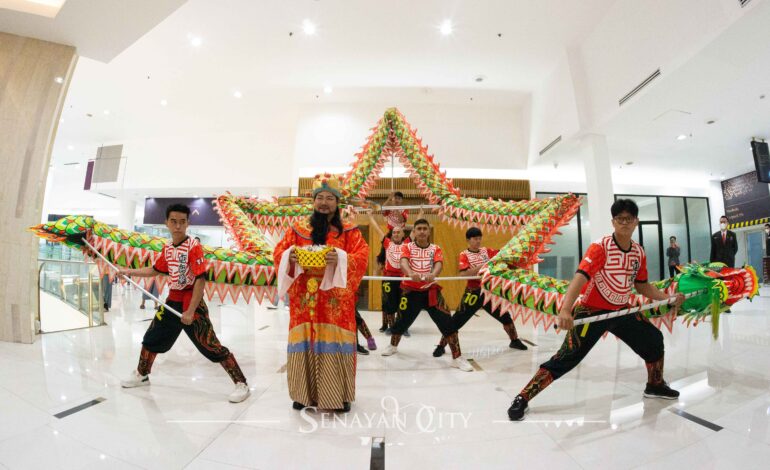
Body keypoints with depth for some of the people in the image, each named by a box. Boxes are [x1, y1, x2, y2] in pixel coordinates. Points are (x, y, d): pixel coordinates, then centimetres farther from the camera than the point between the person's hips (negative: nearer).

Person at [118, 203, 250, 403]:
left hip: (192, 302, -7)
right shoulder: (167, 247, 7)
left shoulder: (193, 246, -16)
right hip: (172, 301, 8)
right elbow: (155, 270, 26)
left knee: (211, 346, -10)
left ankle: (241, 384, -2)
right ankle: (141, 375, 50)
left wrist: (190, 311, -22)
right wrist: (129, 271, 26)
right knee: (152, 338, 22)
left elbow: (201, 280, -21)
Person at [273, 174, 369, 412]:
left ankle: (339, 394, 17)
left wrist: (341, 260, -24)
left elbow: (362, 256, -6)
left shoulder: (349, 230, 3)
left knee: (335, 341, 1)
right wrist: (289, 257, -15)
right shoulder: (298, 228, 9)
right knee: (304, 341, 5)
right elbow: (278, 252, 8)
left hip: (335, 299, -2)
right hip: (305, 297, 2)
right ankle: (304, 392, 22)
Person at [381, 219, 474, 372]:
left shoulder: (435, 249, 5)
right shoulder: (407, 247, 2)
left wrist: (433, 274, -40)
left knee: (447, 322, -8)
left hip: (431, 290, 0)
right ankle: (393, 346, 41)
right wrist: (411, 273, -42)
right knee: (402, 321, 11)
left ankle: (457, 358, 4)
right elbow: (403, 262, -19)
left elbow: (438, 264, -15)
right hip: (411, 290, 0)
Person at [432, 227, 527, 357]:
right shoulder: (464, 255, -8)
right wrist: (481, 266, -28)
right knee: (456, 321, -4)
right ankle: (441, 346, 10)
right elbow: (463, 274, -21)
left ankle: (515, 341, 38)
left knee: (505, 316, 15)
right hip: (473, 292, -4)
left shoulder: (486, 251, 7)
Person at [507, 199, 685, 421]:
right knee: (566, 358, -14)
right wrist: (565, 310, -46)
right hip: (591, 311, -7)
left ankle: (655, 385, 44)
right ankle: (522, 399, -7)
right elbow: (581, 276, -34)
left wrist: (668, 298, 6)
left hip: (621, 310, 7)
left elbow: (642, 285, 16)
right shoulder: (601, 246, -21)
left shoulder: (639, 252, 0)